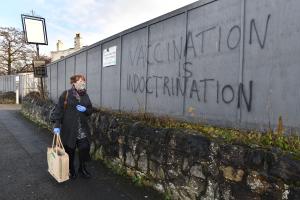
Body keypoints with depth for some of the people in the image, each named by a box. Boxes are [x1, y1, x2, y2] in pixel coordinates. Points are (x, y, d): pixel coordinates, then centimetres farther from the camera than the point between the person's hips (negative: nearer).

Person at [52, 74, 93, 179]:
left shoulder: (85, 95, 7)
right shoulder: (66, 94, -6)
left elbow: (90, 110, 14)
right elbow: (58, 110, -9)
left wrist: (85, 109, -9)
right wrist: (57, 125, -14)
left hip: (82, 128, 4)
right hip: (68, 128, -3)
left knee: (84, 147, 0)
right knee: (69, 149, 9)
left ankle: (82, 168, 23)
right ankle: (71, 170, 30)